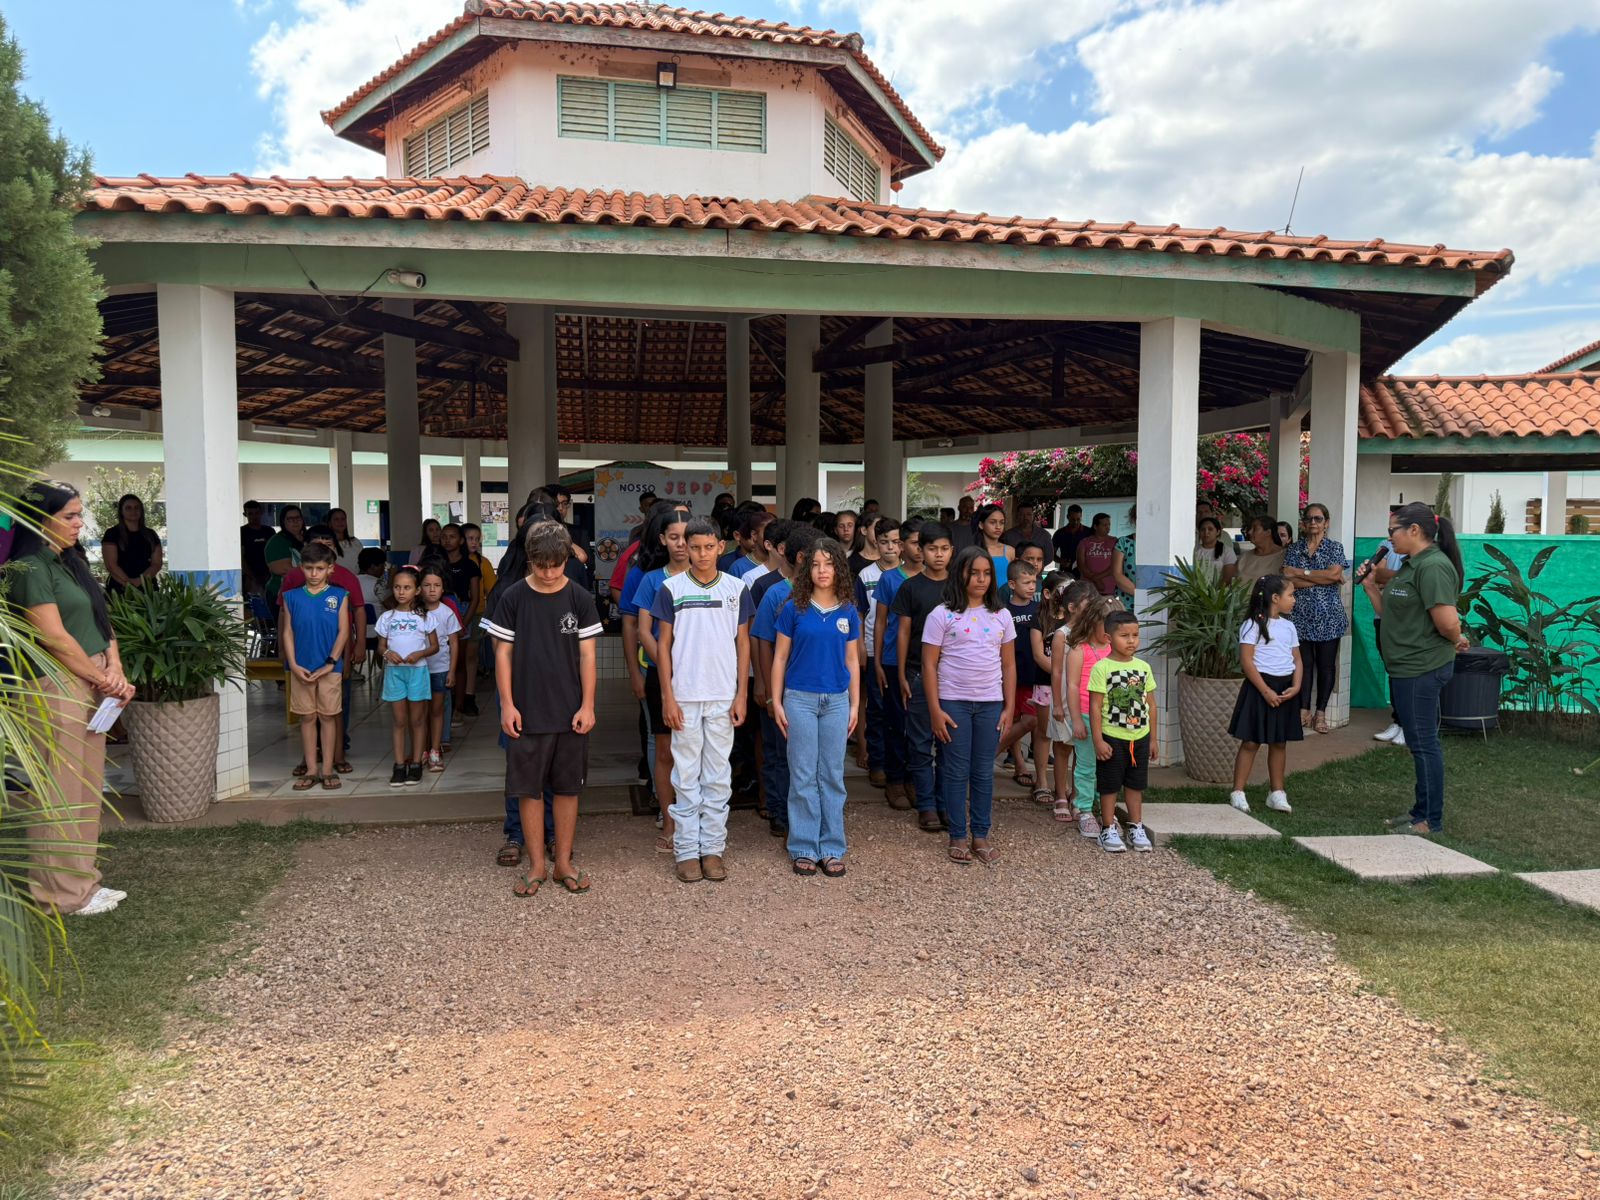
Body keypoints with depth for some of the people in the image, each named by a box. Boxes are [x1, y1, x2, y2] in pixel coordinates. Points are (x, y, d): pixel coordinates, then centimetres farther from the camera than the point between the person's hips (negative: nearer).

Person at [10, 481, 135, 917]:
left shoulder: (72, 562, 15)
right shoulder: (30, 569, -12)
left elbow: (101, 620, 14)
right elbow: (55, 638, -17)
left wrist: (115, 669, -2)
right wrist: (105, 680, -9)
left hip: (91, 687, 9)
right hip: (57, 689, -9)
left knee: (86, 789, 14)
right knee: (60, 794, -1)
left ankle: (82, 880, 23)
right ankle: (64, 893, 8)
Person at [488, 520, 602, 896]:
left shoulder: (580, 599, 0)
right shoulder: (512, 598, -2)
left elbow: (587, 654, 1)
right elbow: (503, 653, 1)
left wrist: (587, 705, -4)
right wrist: (507, 704, -4)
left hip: (570, 713, 1)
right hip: (527, 713, 0)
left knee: (567, 788, 8)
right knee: (529, 788, 5)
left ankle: (563, 862, 20)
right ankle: (536, 864, 18)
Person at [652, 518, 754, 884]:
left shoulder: (736, 589, 4)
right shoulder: (671, 588, 0)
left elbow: (743, 644, 7)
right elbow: (664, 644, 1)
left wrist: (741, 695, 1)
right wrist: (668, 697, -5)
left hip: (724, 697, 2)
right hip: (684, 696, -1)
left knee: (718, 776, 7)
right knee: (686, 775, 4)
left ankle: (713, 848, 16)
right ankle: (686, 850, 12)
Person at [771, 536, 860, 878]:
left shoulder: (848, 612, 5)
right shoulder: (794, 608, -2)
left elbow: (852, 660, 10)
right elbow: (780, 657, 1)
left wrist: (855, 705, 7)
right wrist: (777, 702, -3)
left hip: (837, 701, 2)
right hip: (800, 699, -2)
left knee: (833, 776, 8)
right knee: (803, 776, 3)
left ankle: (832, 848, 16)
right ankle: (804, 849, 13)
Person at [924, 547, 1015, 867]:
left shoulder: (1001, 615, 7)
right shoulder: (942, 614, -4)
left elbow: (1009, 664, 10)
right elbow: (929, 664, -5)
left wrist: (1009, 708, 4)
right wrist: (935, 710, -10)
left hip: (990, 704, 3)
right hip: (953, 703, -3)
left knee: (984, 772, 9)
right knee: (957, 771, 4)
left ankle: (980, 835, 19)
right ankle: (958, 837, 13)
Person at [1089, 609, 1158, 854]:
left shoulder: (1143, 667, 4)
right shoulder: (1101, 668, -11)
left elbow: (1150, 705, 10)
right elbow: (1095, 707, -12)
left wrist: (1153, 739, 10)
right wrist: (1098, 740, -14)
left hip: (1139, 737, 5)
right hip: (1112, 738, -4)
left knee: (1135, 785, 15)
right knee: (1109, 786, 6)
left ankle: (1136, 827, 27)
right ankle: (1108, 829, 17)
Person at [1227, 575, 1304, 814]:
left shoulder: (1288, 626, 12)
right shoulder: (1253, 624, -9)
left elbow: (1297, 660, 12)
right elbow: (1246, 660, -14)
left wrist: (1296, 686, -5)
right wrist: (1266, 691, -17)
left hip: (1284, 689, 6)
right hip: (1259, 687, -6)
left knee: (1279, 742, 11)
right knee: (1251, 742, -3)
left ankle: (1276, 793, 21)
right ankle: (1237, 792, 4)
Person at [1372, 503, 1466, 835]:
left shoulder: (1433, 566, -19)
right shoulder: (1411, 565, 13)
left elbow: (1448, 621, -25)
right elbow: (1389, 613, 17)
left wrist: (1457, 641, -6)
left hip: (1420, 669, -10)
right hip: (1407, 668, 10)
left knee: (1423, 743, -1)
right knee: (1419, 742, 17)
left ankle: (1431, 820, 9)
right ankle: (1421, 811, 27)